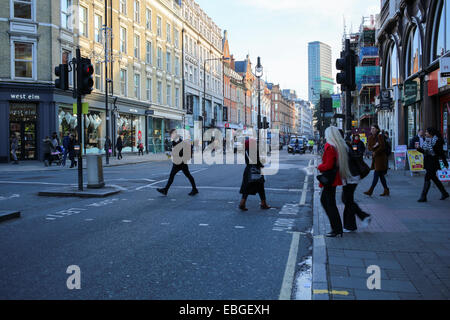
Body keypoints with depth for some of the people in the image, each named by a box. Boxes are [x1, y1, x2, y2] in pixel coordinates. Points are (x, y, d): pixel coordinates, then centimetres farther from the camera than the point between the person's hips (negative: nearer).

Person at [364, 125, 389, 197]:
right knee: (381, 175, 10)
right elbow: (369, 147, 5)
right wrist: (373, 147, -15)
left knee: (376, 175, -7)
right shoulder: (370, 137, 12)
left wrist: (375, 153, -12)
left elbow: (382, 147, -14)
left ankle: (370, 191, -7)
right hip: (374, 157, 8)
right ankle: (386, 191, 17)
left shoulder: (380, 136, -9)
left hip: (380, 157, -8)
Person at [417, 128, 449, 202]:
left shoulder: (436, 141, -14)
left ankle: (423, 197, -6)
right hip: (428, 162, 9)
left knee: (427, 178, -9)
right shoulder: (427, 141, 9)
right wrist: (419, 149, -3)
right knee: (434, 178, 16)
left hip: (433, 162, -9)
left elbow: (441, 153, -12)